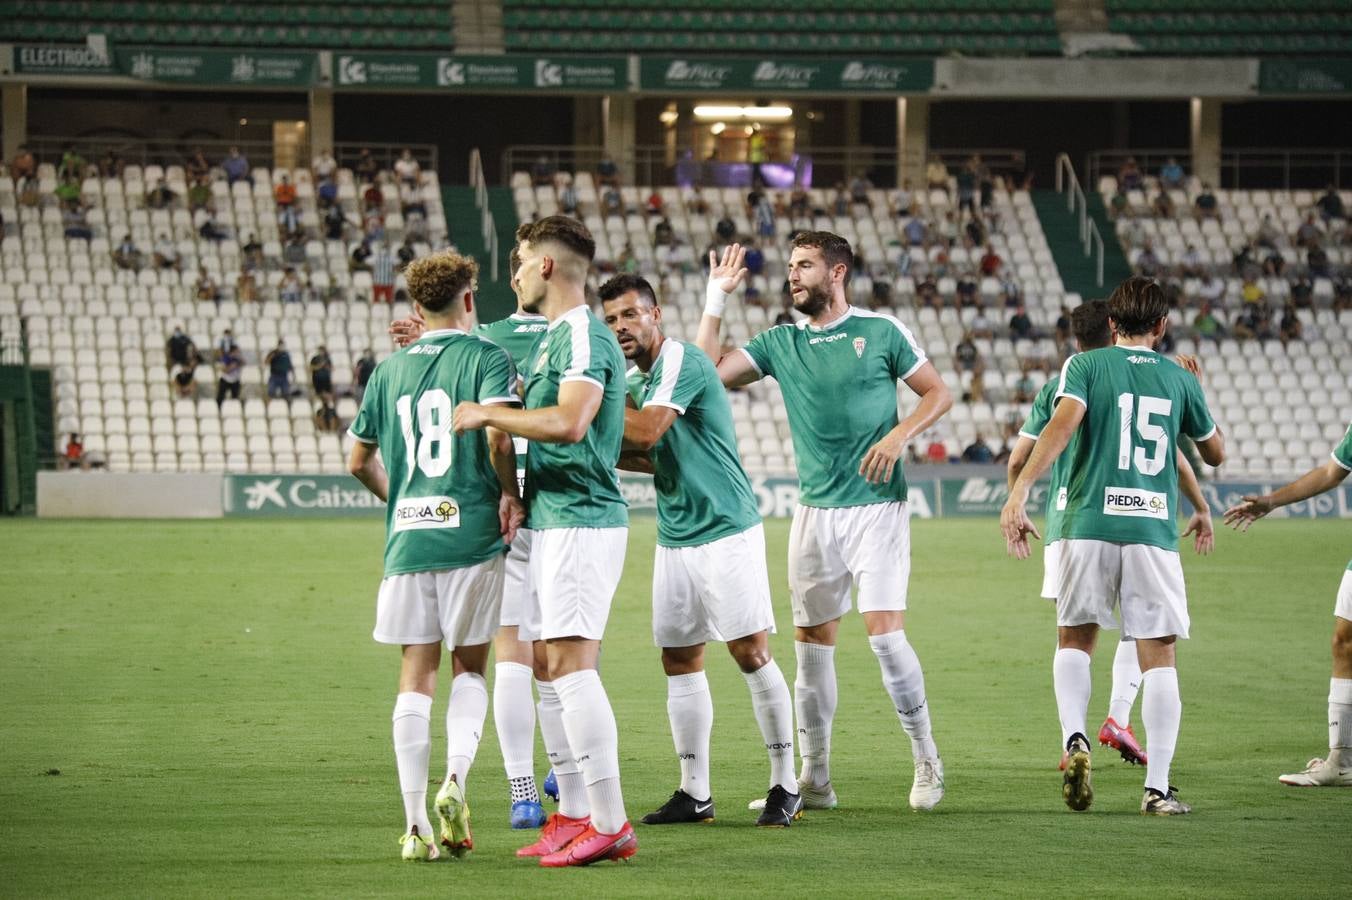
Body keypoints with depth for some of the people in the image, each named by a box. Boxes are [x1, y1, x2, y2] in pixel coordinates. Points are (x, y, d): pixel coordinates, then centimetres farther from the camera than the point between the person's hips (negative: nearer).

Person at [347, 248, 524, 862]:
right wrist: (509, 493, -4)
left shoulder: (390, 369, 12)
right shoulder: (485, 357, -2)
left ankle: (415, 825, 1)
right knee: (469, 669, 11)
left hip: (406, 538, 3)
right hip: (470, 535, -3)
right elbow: (497, 431, -19)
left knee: (415, 675, 5)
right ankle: (455, 782, -13)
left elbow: (359, 461, 17)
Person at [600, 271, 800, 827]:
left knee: (751, 654, -7)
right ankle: (694, 793, 11)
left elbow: (647, 430, -25)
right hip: (676, 540, 9)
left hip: (726, 531, -9)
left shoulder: (681, 362, -13)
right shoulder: (636, 379, 14)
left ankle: (785, 787, 0)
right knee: (680, 662, 6)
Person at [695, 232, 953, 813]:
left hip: (876, 505, -4)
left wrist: (899, 435, -12)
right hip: (815, 510, 4)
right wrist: (716, 301, 0)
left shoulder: (880, 332, 0)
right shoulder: (781, 343, 9)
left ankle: (926, 761, 2)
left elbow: (938, 394, 4)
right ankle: (813, 779, 12)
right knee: (811, 640, 5)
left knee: (885, 630, -13)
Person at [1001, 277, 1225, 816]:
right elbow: (1215, 454, 23)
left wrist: (1019, 493, -20)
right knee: (1158, 655, 4)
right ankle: (1157, 787, -3)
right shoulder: (1179, 380, 11)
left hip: (1090, 524, 0)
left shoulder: (1085, 366, 4)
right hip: (1154, 529, 0)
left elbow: (1061, 426, -13)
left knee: (1074, 639, 16)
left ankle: (1075, 741, -9)